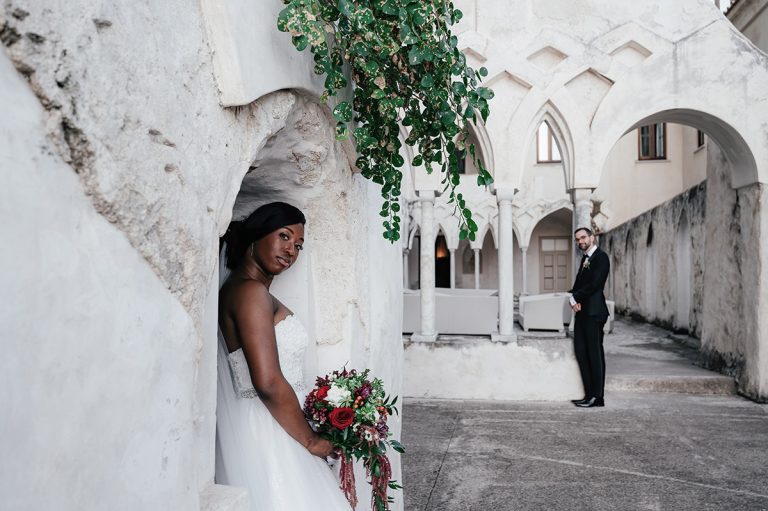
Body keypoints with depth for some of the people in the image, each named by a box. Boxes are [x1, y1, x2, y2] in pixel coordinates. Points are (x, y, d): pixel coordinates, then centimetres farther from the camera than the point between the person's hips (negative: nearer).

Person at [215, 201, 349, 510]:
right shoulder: (250, 291, -16)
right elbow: (269, 383, -23)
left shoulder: (237, 290, 14)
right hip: (265, 435, -9)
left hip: (264, 431, 9)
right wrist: (311, 440, -11)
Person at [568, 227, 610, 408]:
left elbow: (595, 284, -17)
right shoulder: (585, 258, 19)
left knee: (594, 354, -3)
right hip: (582, 311, 9)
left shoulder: (601, 257, -8)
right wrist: (574, 299, -2)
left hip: (593, 312, -9)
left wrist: (575, 297, -9)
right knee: (581, 352, 7)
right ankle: (589, 394, 13)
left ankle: (597, 397, 4)